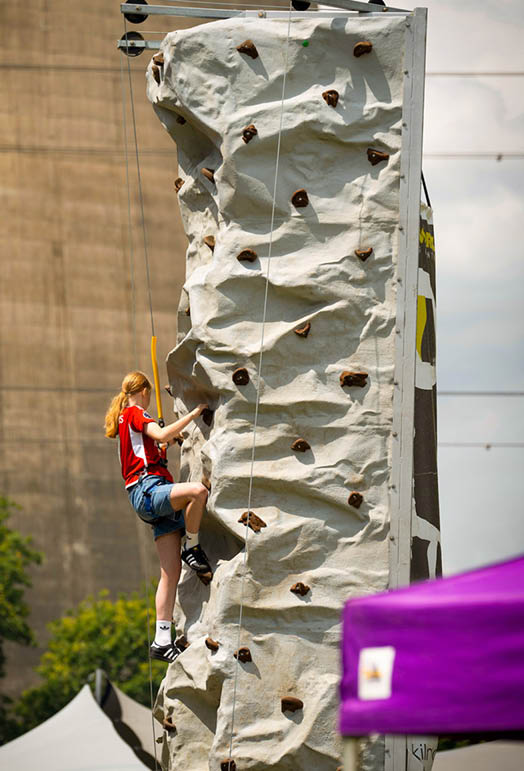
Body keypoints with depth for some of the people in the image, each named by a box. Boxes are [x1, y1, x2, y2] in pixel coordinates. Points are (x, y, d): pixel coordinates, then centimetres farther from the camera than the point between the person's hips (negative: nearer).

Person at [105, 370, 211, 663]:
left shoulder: (125, 418, 29)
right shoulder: (135, 413, 0)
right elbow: (161, 434, -19)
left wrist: (168, 443, 49)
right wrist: (193, 414, -14)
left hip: (155, 497, 9)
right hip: (147, 488, -9)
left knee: (171, 573, 0)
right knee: (198, 490, -38)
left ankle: (162, 640, -3)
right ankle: (192, 548, -17)